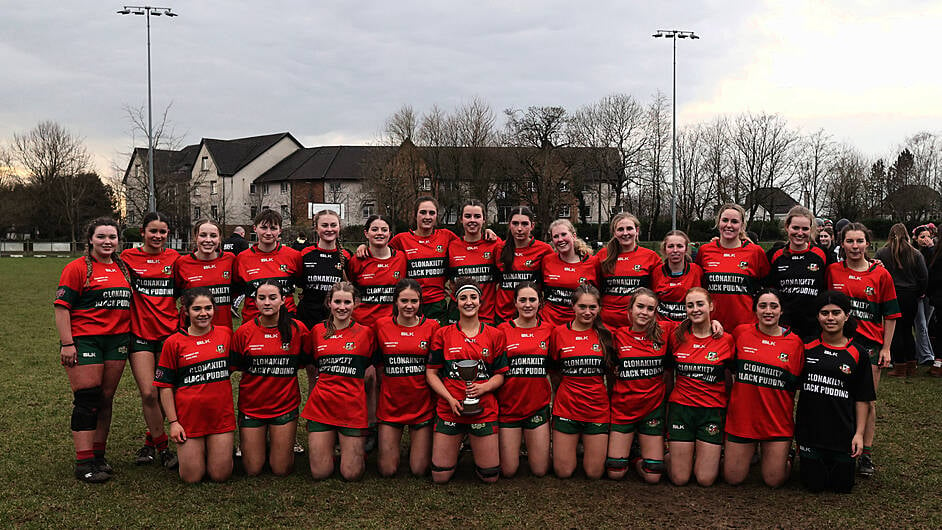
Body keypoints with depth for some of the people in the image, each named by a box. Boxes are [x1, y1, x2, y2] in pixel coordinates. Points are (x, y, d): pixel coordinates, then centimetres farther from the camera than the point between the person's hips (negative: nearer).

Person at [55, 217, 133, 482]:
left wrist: (129, 337, 17)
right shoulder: (77, 268, -4)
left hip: (117, 340, 6)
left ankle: (98, 455, 19)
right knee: (87, 399, -6)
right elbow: (62, 306, -8)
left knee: (106, 399, 9)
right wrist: (66, 344, -14)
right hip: (84, 339, -6)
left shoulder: (122, 268, 14)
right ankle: (84, 463, -2)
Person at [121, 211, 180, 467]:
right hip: (140, 333, -1)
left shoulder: (174, 258, 6)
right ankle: (162, 447, 8)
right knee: (148, 393, -7)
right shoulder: (129, 257, 2)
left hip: (169, 332, 1)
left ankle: (151, 440, 22)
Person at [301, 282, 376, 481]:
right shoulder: (317, 331, 6)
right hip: (321, 406, 2)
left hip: (353, 408, -2)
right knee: (320, 473, 2)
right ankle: (332, 441, 29)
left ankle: (358, 446, 27)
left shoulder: (365, 333, 0)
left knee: (351, 474, -2)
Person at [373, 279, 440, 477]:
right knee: (387, 470, 2)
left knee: (419, 470, 2)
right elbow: (378, 366, 8)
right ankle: (386, 446, 33)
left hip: (422, 405, 0)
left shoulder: (431, 326, -3)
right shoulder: (382, 325, -2)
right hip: (391, 404, 0)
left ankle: (417, 443, 33)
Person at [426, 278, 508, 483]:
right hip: (449, 410, 0)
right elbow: (431, 373, 3)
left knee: (490, 477, 2)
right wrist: (450, 399, -11)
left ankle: (475, 449, 33)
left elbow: (500, 375, 6)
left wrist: (483, 387, -15)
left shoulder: (495, 335, 4)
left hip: (484, 410, 0)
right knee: (440, 477, 2)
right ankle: (456, 446, 33)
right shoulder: (443, 334, 2)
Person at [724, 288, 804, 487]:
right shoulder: (741, 333, -2)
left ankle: (784, 455, 35)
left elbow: (799, 385, 5)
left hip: (778, 421, -1)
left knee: (773, 481, 5)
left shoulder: (795, 342, -3)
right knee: (733, 478, 6)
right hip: (742, 417, 1)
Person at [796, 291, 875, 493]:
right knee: (814, 485, 2)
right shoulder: (807, 348, 0)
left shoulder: (857, 355, -2)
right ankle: (805, 460, 33)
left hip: (842, 433, 0)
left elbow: (863, 399, 1)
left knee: (842, 486, 5)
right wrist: (792, 423, 4)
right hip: (809, 430, 0)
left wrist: (859, 433, -5)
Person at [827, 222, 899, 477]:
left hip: (869, 344, -1)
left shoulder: (881, 274, 0)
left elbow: (890, 315, 4)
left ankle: (866, 454, 14)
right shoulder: (832, 271, 3)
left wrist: (886, 348, 0)